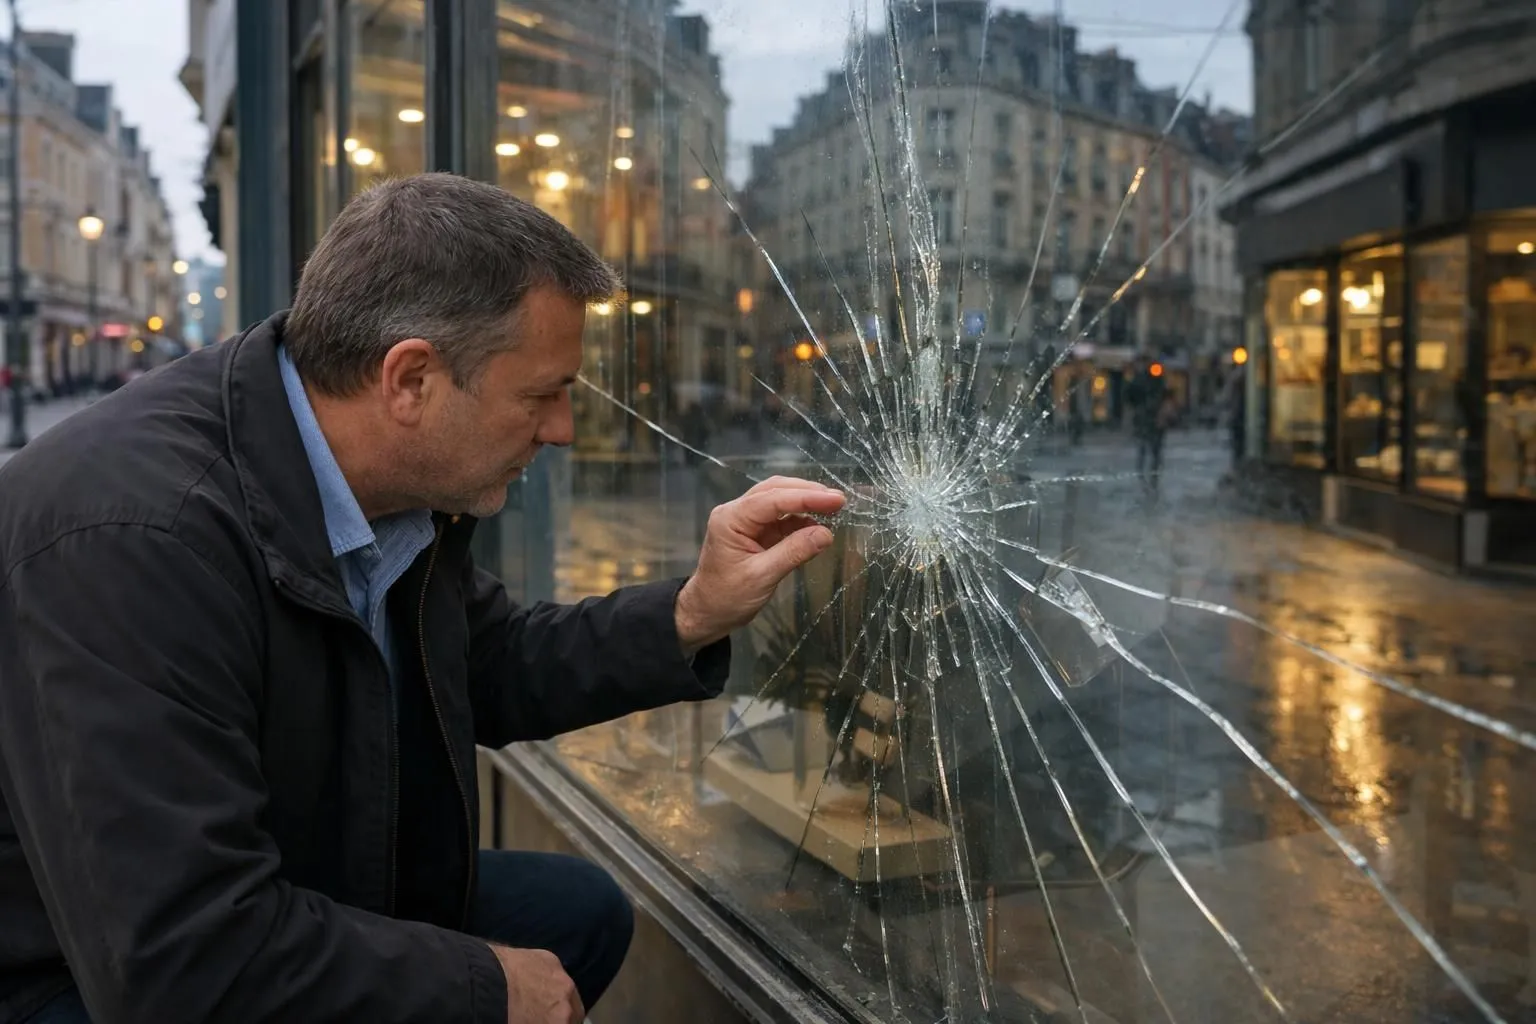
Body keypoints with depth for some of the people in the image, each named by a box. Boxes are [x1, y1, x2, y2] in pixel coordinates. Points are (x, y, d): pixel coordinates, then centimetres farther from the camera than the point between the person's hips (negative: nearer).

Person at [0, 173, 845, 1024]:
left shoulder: (398, 482, -8)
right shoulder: (132, 537, -33)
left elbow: (493, 673, 9)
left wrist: (693, 617, -6)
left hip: (303, 911, 8)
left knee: (579, 910, 10)